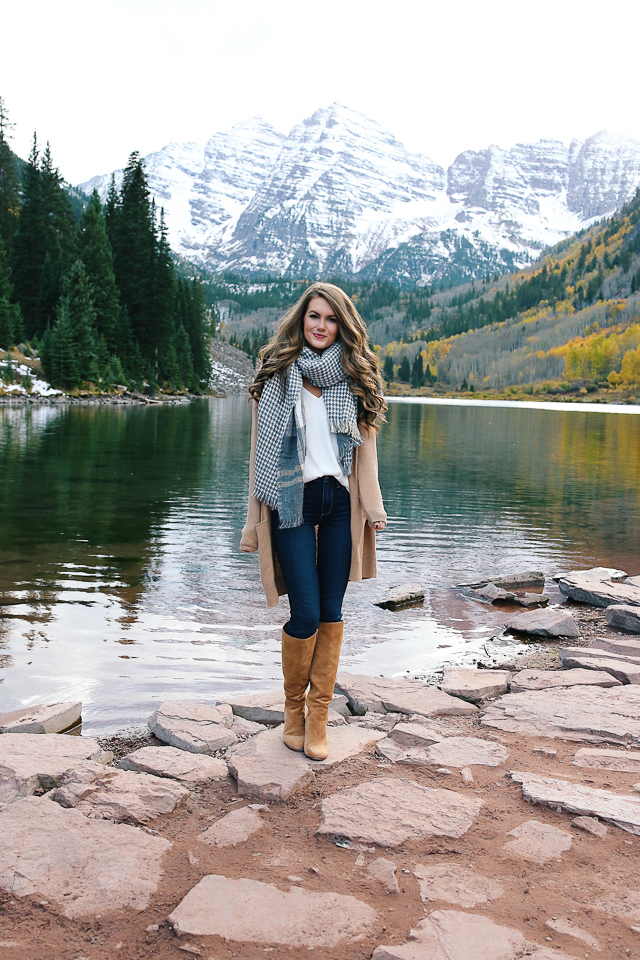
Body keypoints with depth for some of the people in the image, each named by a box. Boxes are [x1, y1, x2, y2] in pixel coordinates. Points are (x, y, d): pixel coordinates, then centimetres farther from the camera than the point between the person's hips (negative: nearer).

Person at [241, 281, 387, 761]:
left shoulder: (355, 376, 8)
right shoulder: (279, 375, 2)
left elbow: (365, 446, 11)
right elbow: (264, 447, 3)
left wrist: (373, 505, 3)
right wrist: (257, 517, 0)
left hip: (340, 503, 2)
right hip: (294, 501, -2)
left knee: (331, 612, 5)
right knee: (305, 613, -5)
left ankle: (319, 716, 17)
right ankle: (294, 707, 19)